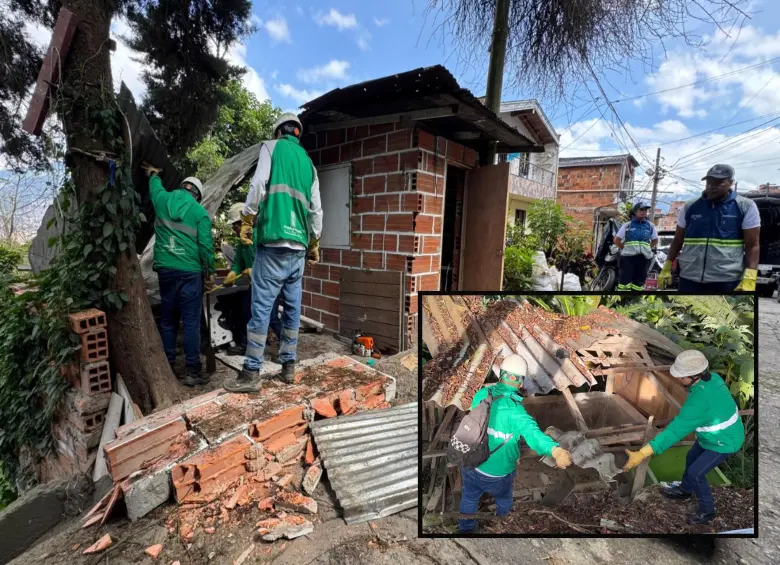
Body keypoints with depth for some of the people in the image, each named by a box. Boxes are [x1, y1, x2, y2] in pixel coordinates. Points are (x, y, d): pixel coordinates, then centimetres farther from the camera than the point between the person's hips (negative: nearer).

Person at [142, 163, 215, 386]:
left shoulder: (162, 200, 8)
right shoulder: (200, 212, -4)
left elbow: (155, 187, 33)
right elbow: (206, 246, -8)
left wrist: (153, 174, 54)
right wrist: (210, 272, 3)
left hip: (166, 269, 4)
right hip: (190, 272, -4)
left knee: (168, 320, 12)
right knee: (191, 322, -2)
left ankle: (167, 368, 19)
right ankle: (192, 371, 1)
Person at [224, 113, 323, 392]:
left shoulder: (271, 147, 7)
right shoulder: (308, 161, 21)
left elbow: (259, 184, -9)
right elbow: (316, 208, 17)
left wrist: (247, 218, -2)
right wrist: (314, 243, 23)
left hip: (274, 242, -5)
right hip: (299, 246, 6)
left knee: (261, 307, -4)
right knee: (293, 307, 9)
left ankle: (251, 373, 0)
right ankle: (288, 366, 16)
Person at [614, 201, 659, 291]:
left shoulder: (651, 226, 11)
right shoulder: (627, 225, 3)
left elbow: (655, 240, 24)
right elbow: (616, 240, 7)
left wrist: (646, 249, 13)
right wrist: (626, 248, 6)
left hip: (643, 258, 3)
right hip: (628, 257, -3)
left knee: (639, 282, 8)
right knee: (625, 281, -8)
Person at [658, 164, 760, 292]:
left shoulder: (746, 206, 1)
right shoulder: (690, 207, 7)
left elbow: (752, 246, -3)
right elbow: (677, 241, 13)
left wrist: (749, 279, -15)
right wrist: (666, 268, 6)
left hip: (727, 281, -2)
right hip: (689, 278, 2)